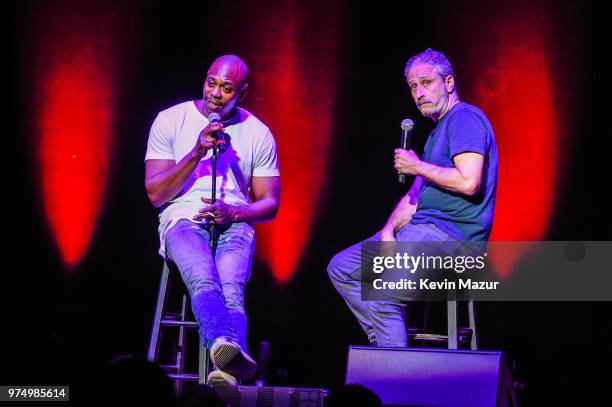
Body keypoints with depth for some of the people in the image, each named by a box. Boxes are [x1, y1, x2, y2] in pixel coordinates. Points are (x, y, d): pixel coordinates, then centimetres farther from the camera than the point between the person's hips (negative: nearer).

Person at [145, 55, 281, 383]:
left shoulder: (258, 133, 11)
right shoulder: (171, 121, 6)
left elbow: (270, 204, 13)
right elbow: (155, 194, 0)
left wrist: (233, 212, -9)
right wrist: (197, 152, -12)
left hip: (234, 225, 1)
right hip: (183, 219, -1)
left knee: (230, 288, -34)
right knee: (204, 281, -37)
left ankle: (226, 367, -60)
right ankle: (230, 349, -66)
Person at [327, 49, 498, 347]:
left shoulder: (465, 118, -9)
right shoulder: (437, 131, 24)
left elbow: (469, 182, -23)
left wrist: (418, 167, -9)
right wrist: (389, 229, 1)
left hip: (452, 234, -11)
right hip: (425, 229, 11)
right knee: (341, 268, 8)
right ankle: (387, 345, -2)